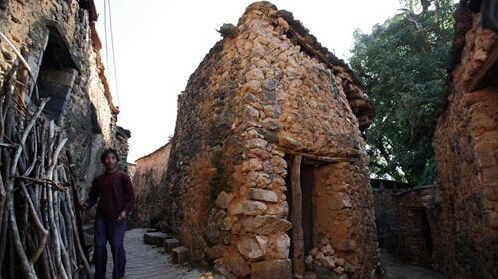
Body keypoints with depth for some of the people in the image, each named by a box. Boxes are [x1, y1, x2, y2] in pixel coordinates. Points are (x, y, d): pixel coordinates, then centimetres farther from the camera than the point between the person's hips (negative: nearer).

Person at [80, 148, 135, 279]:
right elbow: (93, 197, 13)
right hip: (101, 218, 4)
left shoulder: (123, 176, -1)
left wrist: (125, 211, -18)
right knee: (99, 246, 2)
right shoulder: (98, 179, 12)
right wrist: (86, 204, -9)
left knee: (117, 246, -7)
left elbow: (131, 197, -3)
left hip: (118, 218, -4)